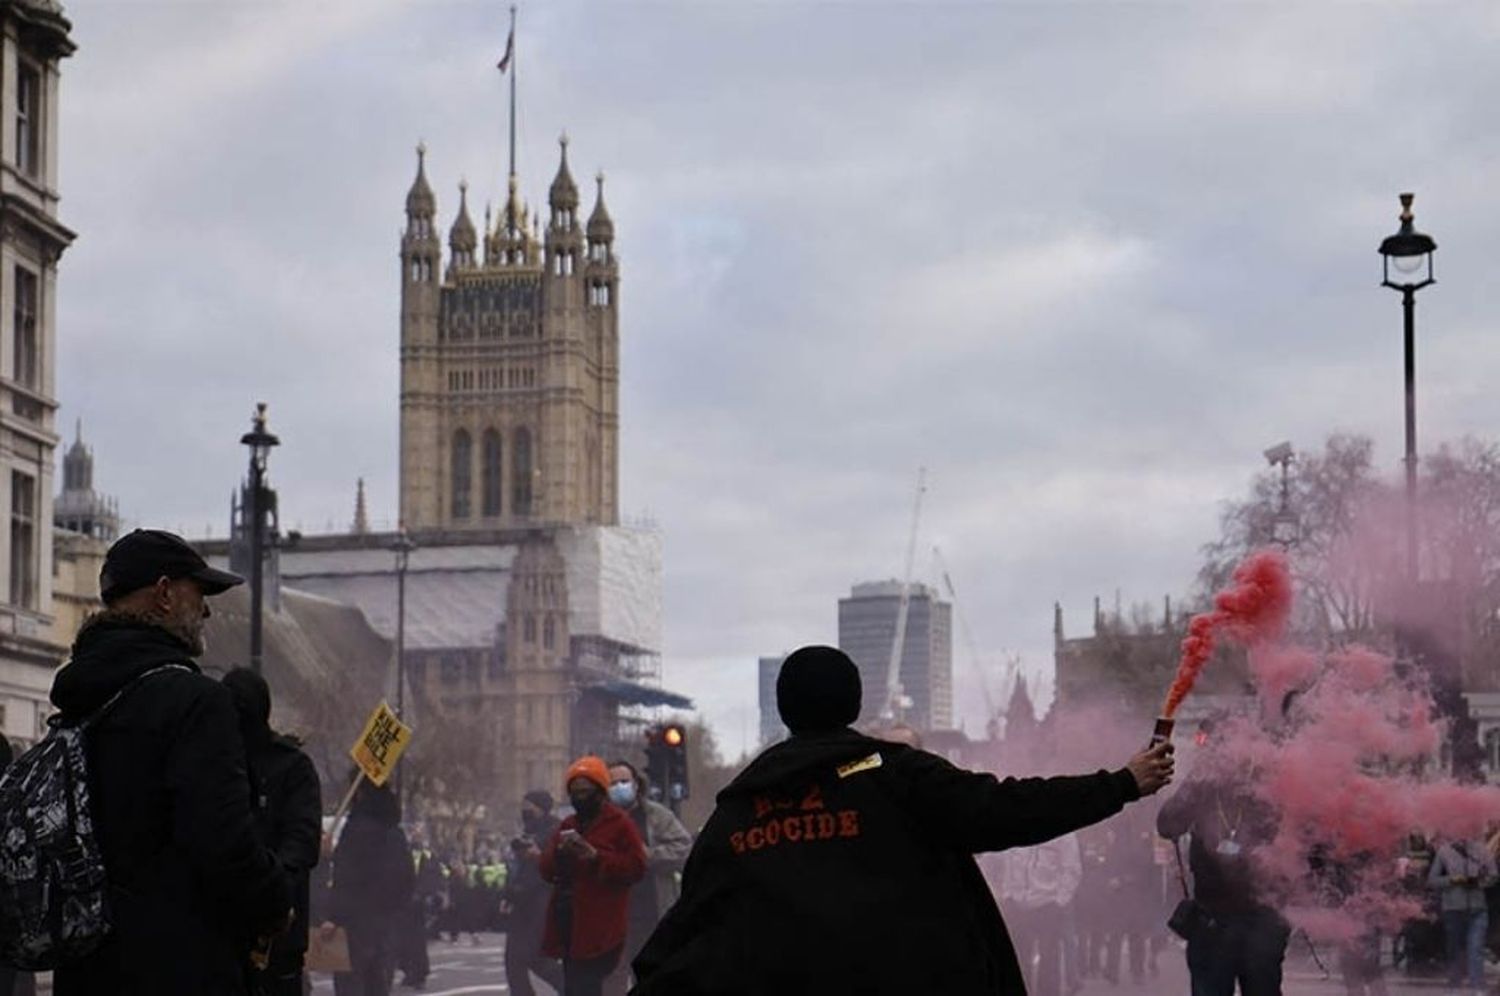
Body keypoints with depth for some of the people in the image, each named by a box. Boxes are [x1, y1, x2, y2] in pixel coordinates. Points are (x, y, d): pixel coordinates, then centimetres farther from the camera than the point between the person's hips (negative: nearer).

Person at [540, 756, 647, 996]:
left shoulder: (620, 823, -1)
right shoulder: (567, 826, 19)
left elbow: (636, 868, -10)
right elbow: (546, 870, 14)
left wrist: (597, 857, -19)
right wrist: (558, 852, -7)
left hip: (599, 927, -7)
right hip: (569, 922, 7)